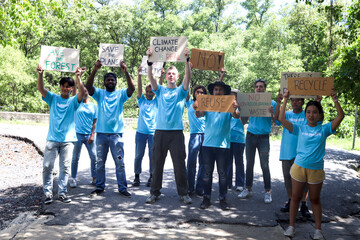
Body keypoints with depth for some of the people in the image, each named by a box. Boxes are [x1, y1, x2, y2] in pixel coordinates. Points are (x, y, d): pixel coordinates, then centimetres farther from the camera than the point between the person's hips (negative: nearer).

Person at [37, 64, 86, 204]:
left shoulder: (74, 101, 6)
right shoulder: (53, 98, 8)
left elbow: (82, 92, -14)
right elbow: (41, 89, -7)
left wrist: (78, 77, -30)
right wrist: (40, 74, -26)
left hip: (67, 140, 0)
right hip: (52, 139, 0)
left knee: (65, 167, 3)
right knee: (47, 166, -3)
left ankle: (62, 192, 11)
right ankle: (47, 193, 5)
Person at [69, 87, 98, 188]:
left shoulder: (93, 106, 8)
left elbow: (95, 122, 6)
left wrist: (92, 135, -2)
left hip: (89, 135, 2)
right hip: (78, 134, -2)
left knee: (94, 157, 2)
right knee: (75, 157, 3)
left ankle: (94, 178, 13)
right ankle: (73, 178, 12)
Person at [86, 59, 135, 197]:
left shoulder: (121, 94, 6)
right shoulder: (99, 93, 9)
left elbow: (132, 88, -12)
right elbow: (88, 86, -8)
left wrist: (125, 72, -24)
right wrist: (95, 70, -21)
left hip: (116, 133, -1)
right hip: (101, 133, 2)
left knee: (120, 162, -1)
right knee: (100, 162, 9)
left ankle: (122, 188, 7)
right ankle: (100, 187, 20)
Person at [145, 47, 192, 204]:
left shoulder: (181, 91, 9)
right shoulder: (160, 90, 12)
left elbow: (188, 77, -7)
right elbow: (151, 77, -3)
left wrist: (187, 60, -21)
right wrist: (150, 61, -18)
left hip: (176, 132, -1)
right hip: (160, 131, 1)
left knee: (180, 164, 0)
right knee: (157, 163, 6)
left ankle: (183, 193, 11)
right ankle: (155, 192, 16)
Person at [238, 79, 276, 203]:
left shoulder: (271, 103, 2)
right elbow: (244, 121, 10)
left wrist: (272, 113, -20)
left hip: (264, 137, -3)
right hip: (250, 135, 3)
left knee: (264, 165, -3)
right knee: (249, 164, 8)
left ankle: (268, 191, 7)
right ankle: (248, 189, 19)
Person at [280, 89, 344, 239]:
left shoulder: (324, 129, 2)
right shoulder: (300, 129, 3)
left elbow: (340, 116, -7)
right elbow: (281, 119, -4)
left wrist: (335, 100, -13)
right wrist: (285, 100, -7)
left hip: (316, 170, 0)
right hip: (299, 167, 1)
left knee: (315, 199, 11)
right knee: (296, 197, 9)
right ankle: (291, 226, 21)